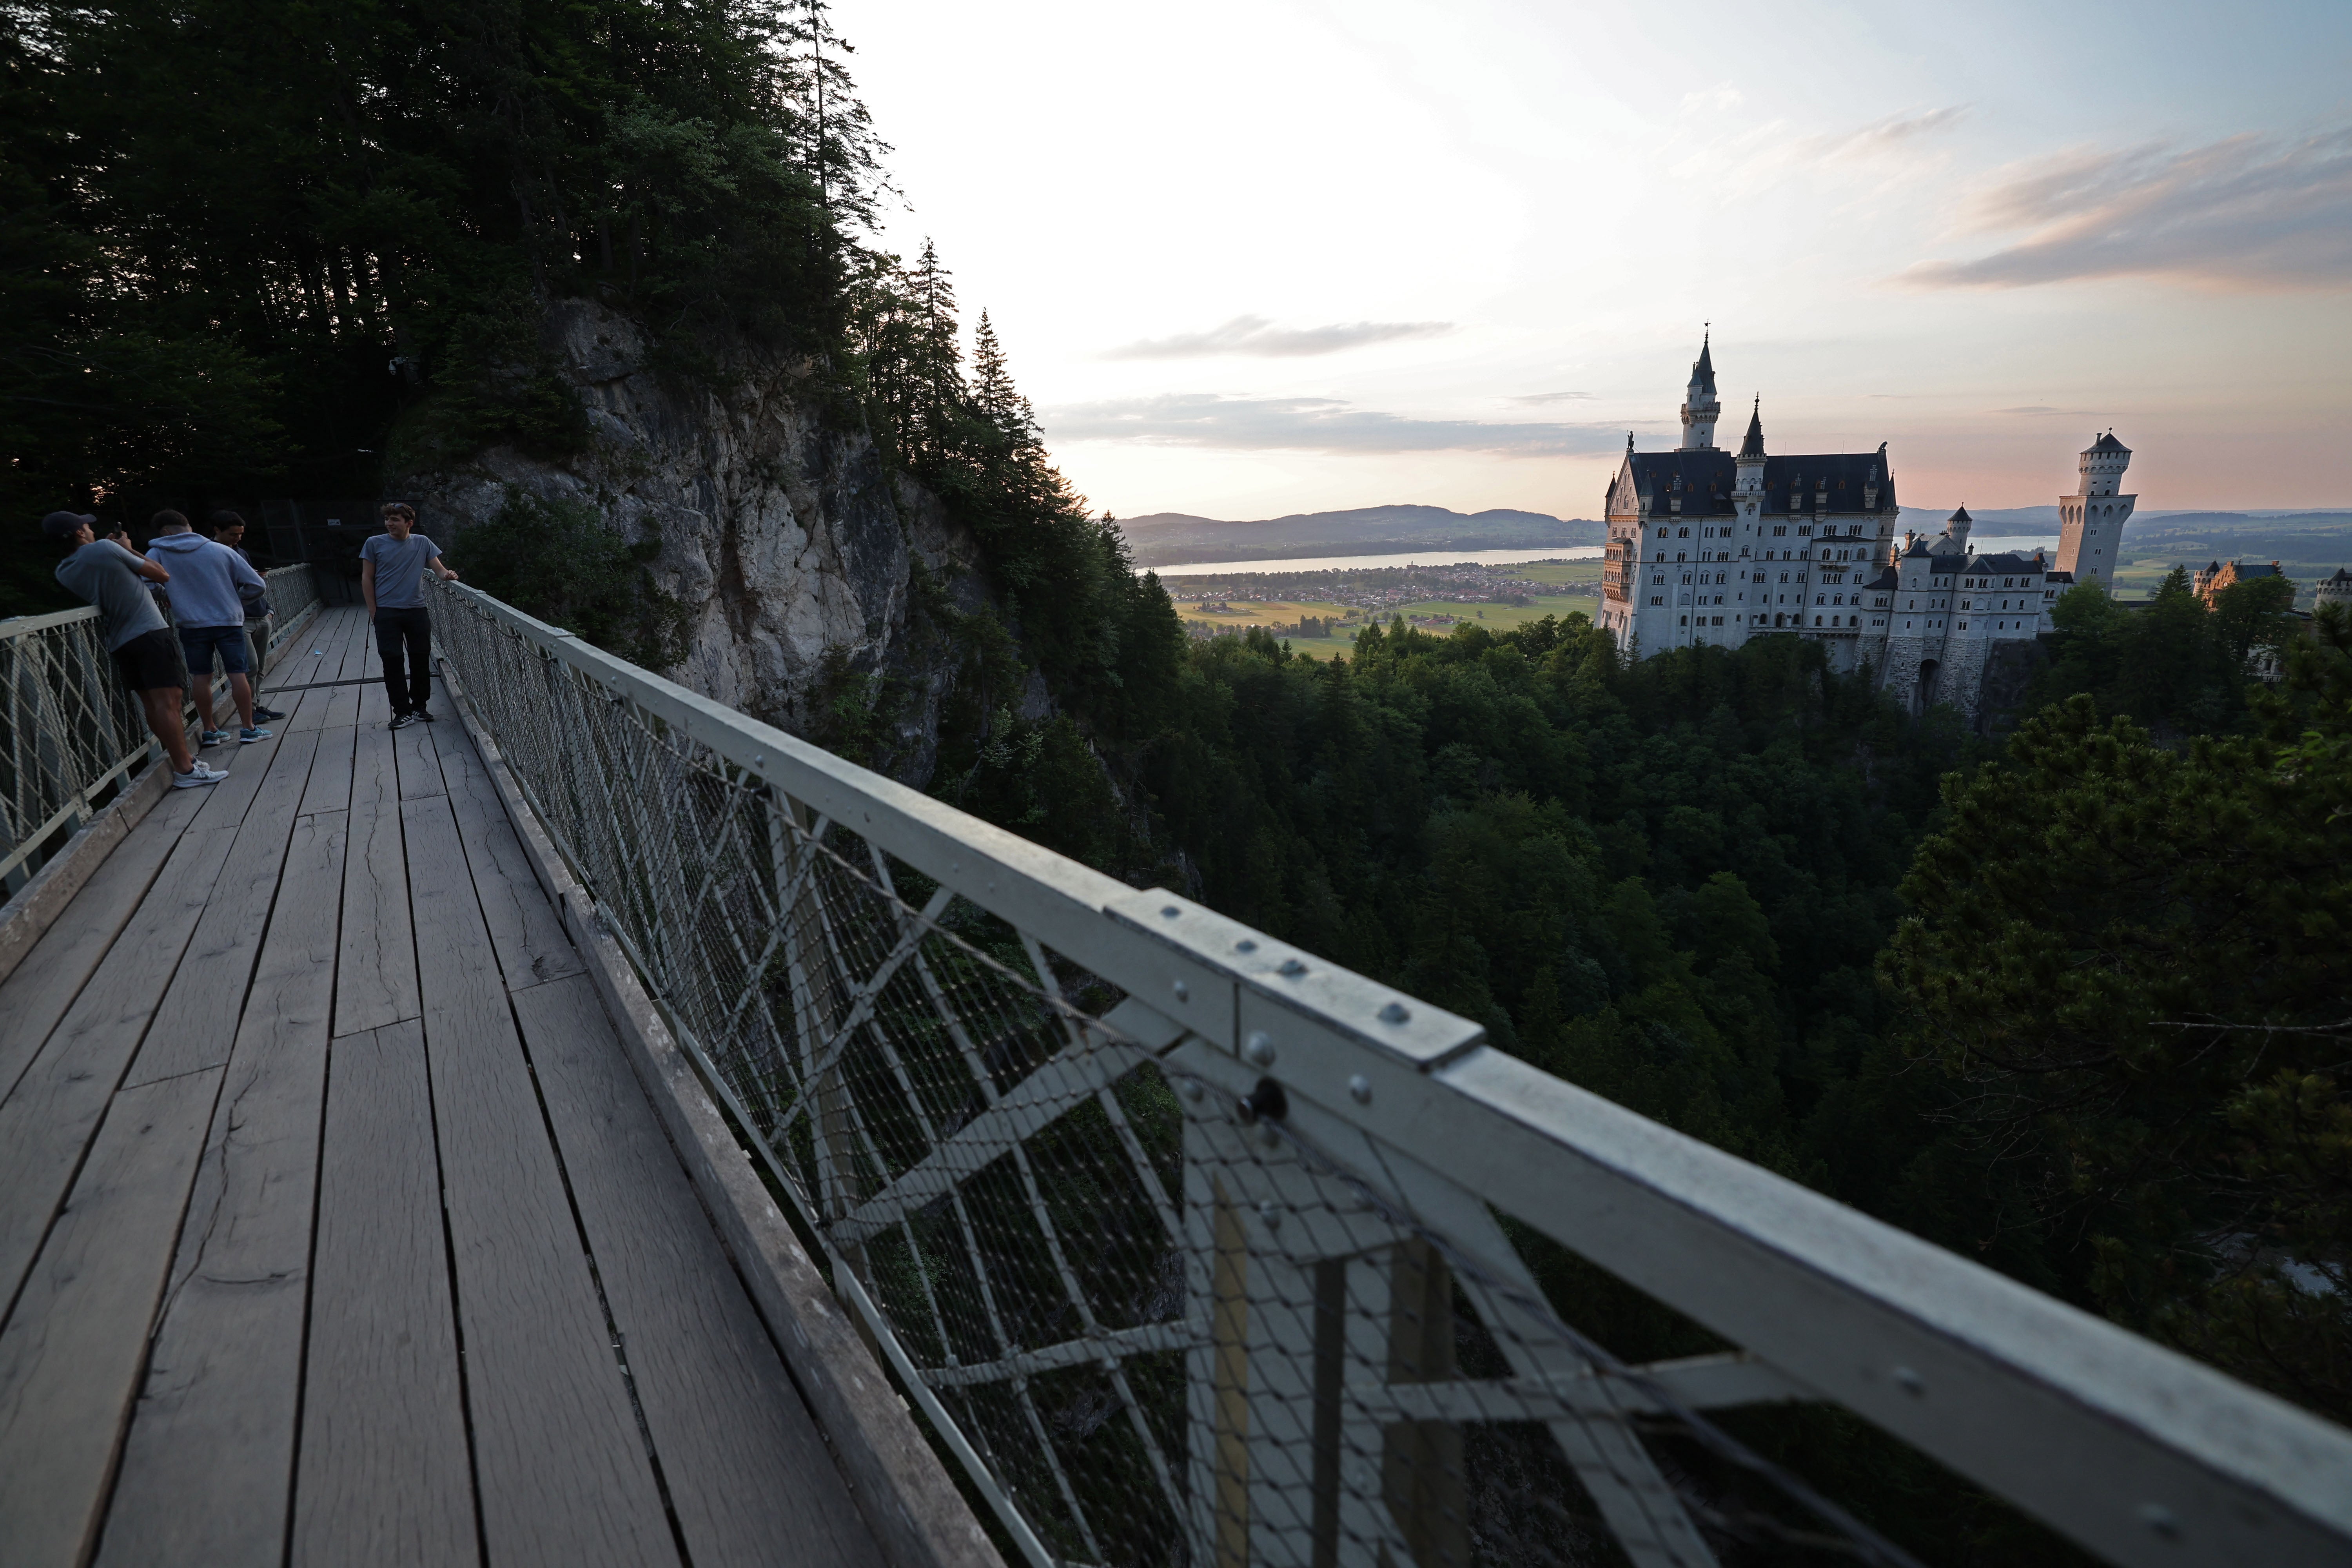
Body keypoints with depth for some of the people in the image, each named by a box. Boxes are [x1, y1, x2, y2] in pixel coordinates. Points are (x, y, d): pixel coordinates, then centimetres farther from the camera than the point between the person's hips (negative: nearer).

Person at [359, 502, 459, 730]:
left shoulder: (422, 543, 4)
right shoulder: (374, 543, 1)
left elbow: (438, 568, 2)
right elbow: (367, 578, 4)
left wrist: (447, 575, -23)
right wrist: (373, 610, 0)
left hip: (417, 611, 1)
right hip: (387, 613, -1)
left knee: (421, 659, 6)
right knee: (393, 661, -2)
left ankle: (419, 706, 19)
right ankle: (403, 711, 4)